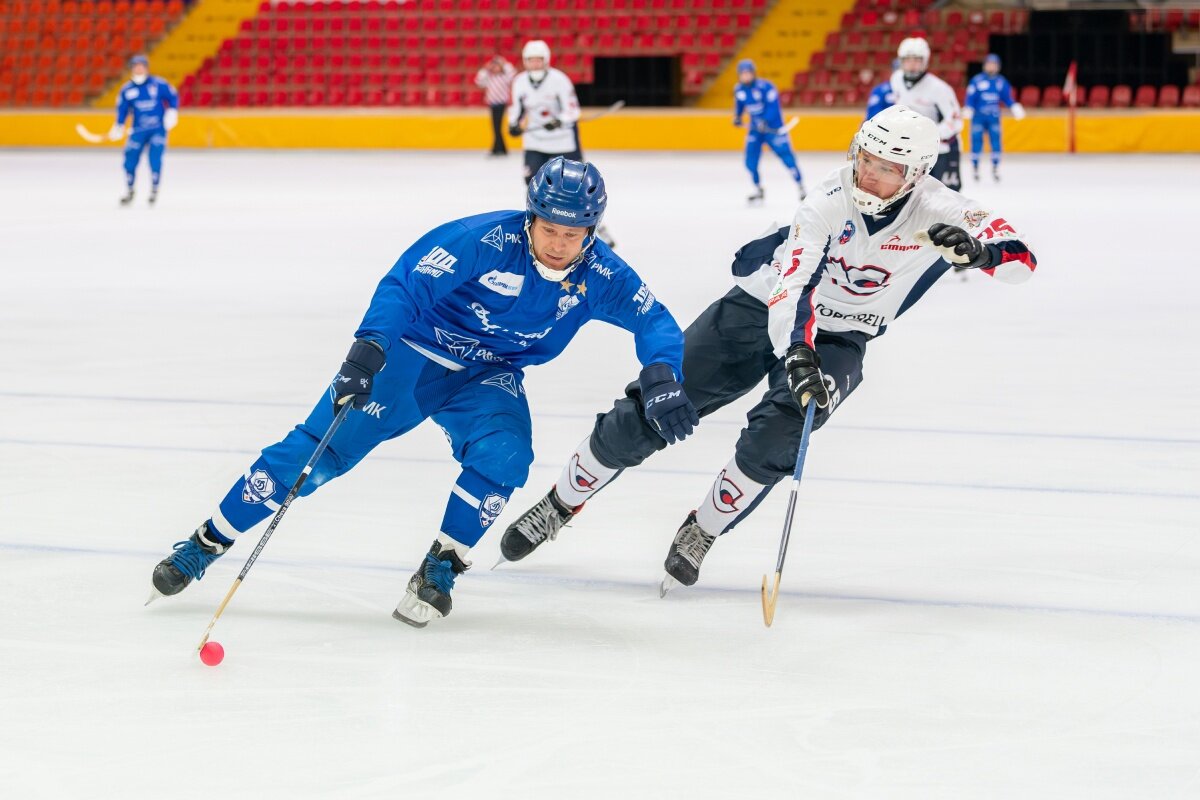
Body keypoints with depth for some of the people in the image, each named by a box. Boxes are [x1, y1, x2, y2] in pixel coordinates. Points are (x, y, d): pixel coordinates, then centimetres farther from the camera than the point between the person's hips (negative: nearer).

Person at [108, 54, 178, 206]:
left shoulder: (158, 84, -7)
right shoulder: (126, 90, -1)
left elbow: (173, 96, 3)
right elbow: (122, 109, 5)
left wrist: (172, 112, -7)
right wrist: (118, 127, -4)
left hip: (158, 128, -2)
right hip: (139, 129, 2)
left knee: (155, 158, -15)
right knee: (130, 159, -2)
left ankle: (154, 190, 2)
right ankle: (129, 192, 17)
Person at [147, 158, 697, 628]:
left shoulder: (598, 276, -13)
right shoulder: (487, 240, -27)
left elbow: (653, 321, -4)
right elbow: (406, 284, -27)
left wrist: (662, 377, -23)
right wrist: (370, 345, -41)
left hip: (489, 377, 3)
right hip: (415, 353, -3)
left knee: (503, 454, -29)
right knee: (319, 448, -11)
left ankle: (441, 567, -12)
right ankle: (207, 543, -2)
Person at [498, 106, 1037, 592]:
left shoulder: (937, 212, -19)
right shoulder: (830, 203, -25)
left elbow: (1020, 260, -23)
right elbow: (793, 284, -36)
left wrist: (977, 249, -45)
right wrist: (797, 353, -53)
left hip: (838, 340, 1)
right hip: (761, 310, -1)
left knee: (776, 433, -27)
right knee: (647, 412, -4)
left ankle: (700, 534, -4)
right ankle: (558, 507, 17)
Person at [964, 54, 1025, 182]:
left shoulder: (1001, 81, 6)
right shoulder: (976, 80, -4)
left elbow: (1007, 98, 11)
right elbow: (970, 98, -5)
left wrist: (1015, 108, -1)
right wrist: (967, 109, -17)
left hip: (994, 117, 3)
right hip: (978, 115, -3)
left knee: (996, 141, -2)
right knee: (976, 141, -5)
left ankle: (995, 168, 8)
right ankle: (975, 168, 7)